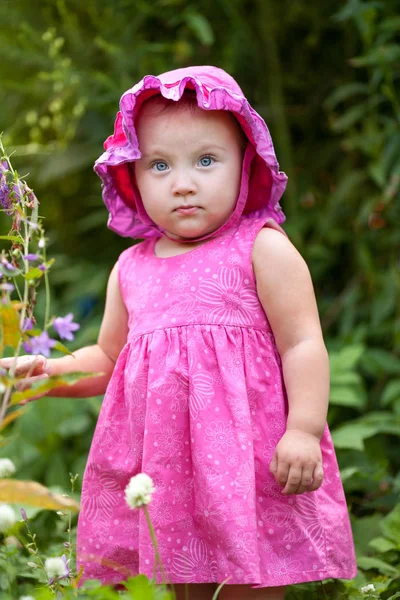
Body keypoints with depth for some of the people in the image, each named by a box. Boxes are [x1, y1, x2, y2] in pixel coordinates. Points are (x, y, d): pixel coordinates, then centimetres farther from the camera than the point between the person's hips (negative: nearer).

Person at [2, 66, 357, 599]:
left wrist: (305, 430, -16)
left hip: (248, 465, -5)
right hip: (161, 466, 5)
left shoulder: (262, 250, -2)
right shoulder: (132, 268, 13)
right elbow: (107, 359, 24)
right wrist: (46, 371, 7)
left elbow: (302, 344, -7)